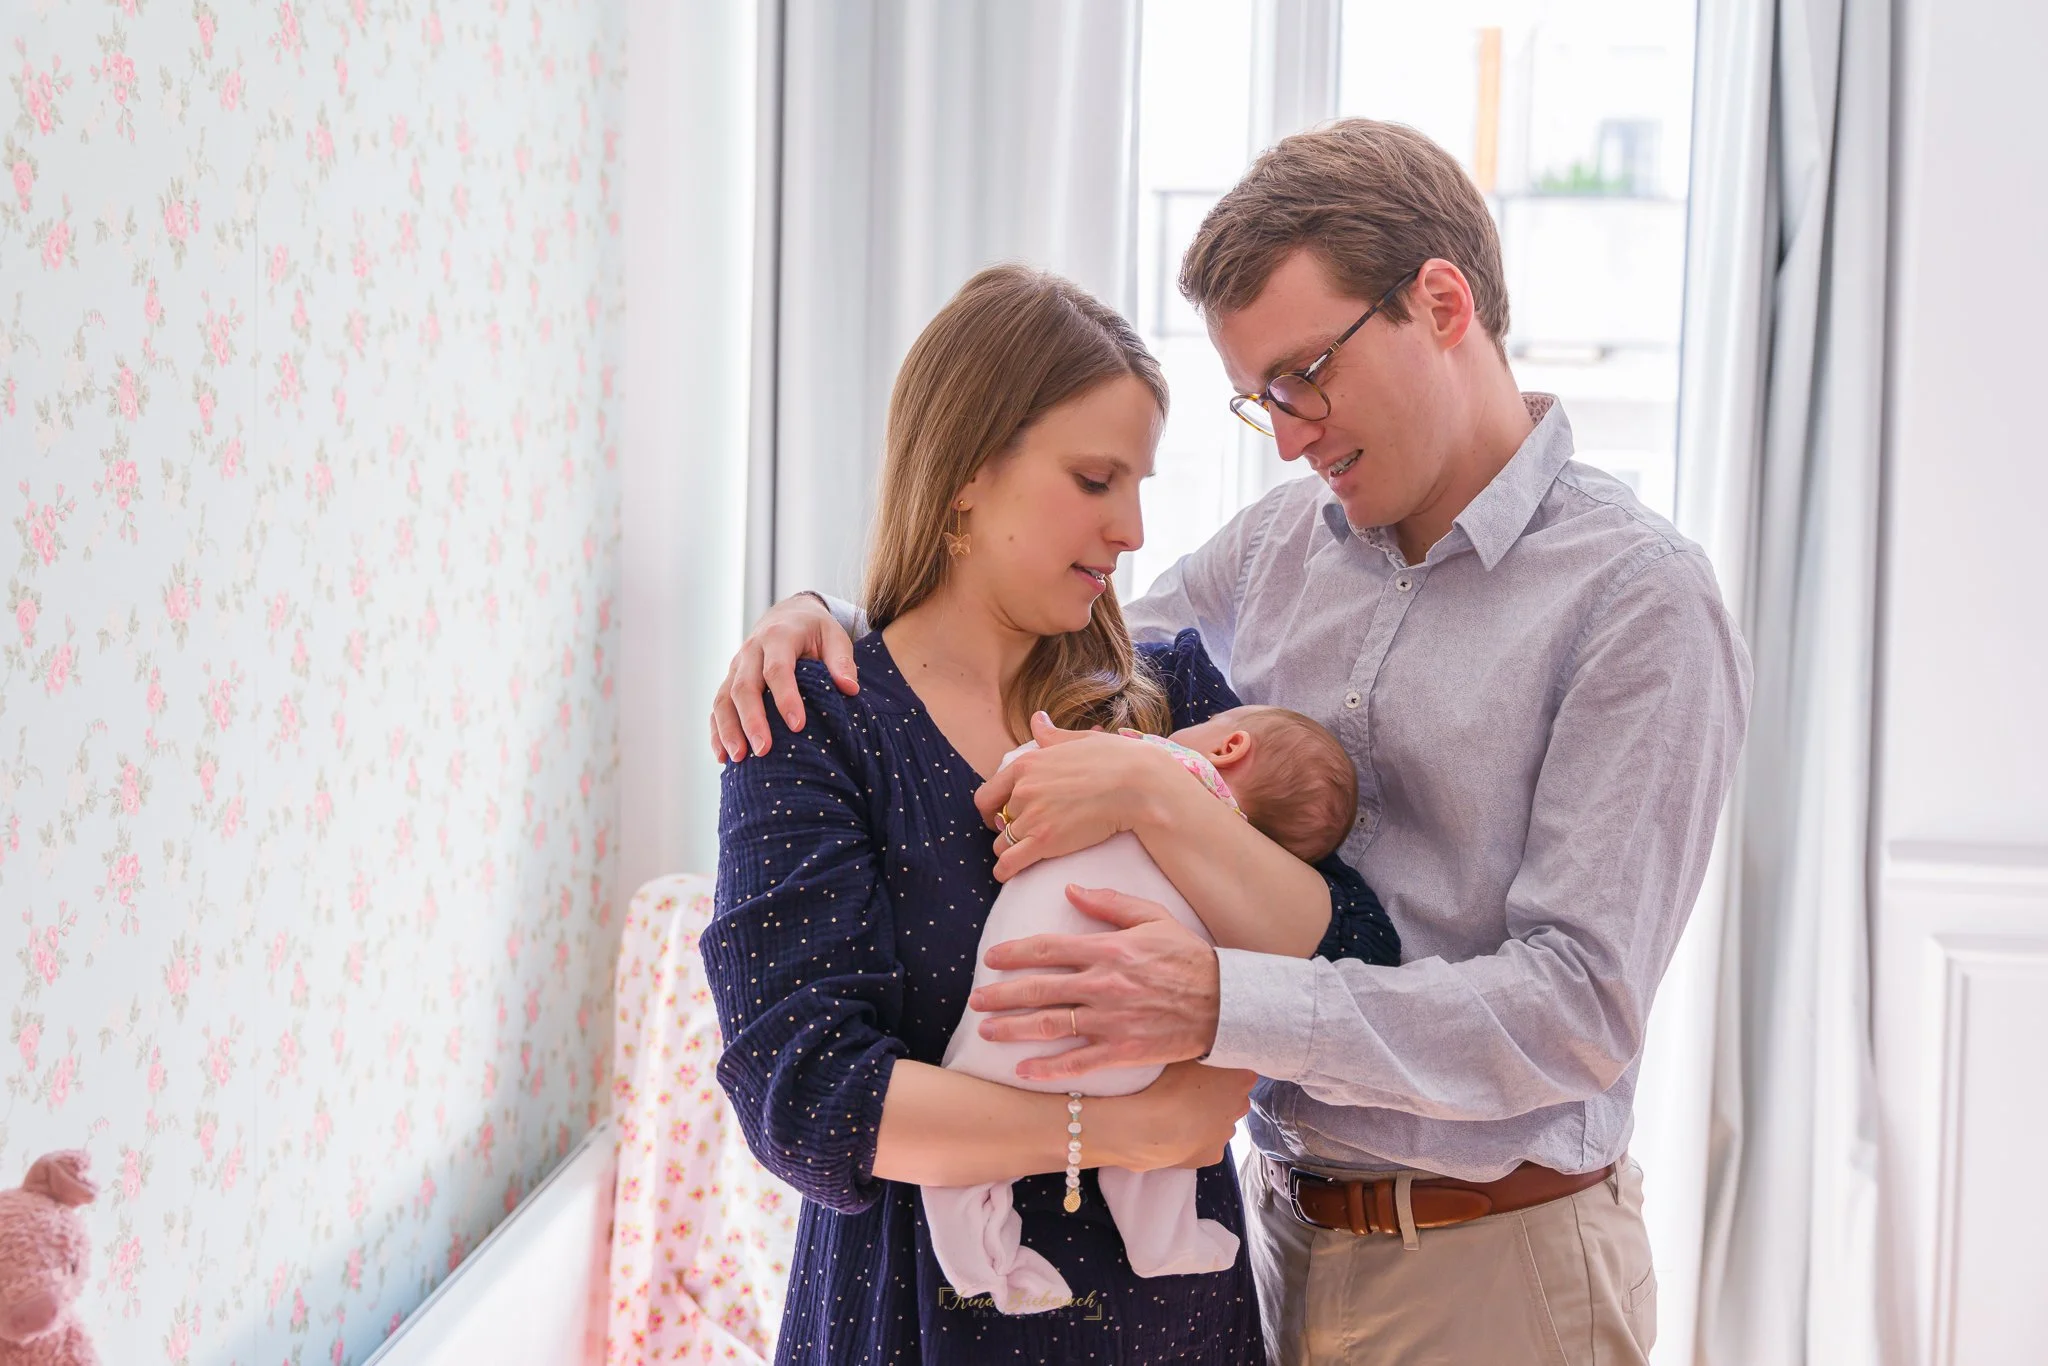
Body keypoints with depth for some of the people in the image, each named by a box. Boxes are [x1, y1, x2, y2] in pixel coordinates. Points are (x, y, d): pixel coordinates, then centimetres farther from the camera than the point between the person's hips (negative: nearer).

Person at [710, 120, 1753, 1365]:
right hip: (1286, 1234, 5)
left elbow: (1578, 1002, -21)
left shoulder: (1641, 599, -14)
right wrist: (829, 624, -1)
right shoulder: (1282, 541, 6)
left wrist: (1225, 1004, -32)